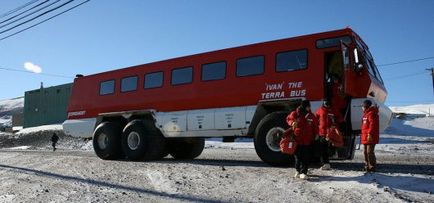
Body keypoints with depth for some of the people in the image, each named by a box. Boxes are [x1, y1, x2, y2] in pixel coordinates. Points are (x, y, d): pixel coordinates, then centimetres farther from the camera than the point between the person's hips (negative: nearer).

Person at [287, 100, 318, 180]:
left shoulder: (311, 116, 3)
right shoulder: (295, 114, -5)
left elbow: (315, 126, 11)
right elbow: (289, 119, 8)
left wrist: (316, 134, 5)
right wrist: (292, 123, -13)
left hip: (308, 140, 1)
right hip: (297, 139, -1)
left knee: (306, 157, -3)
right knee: (298, 156, 8)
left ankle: (303, 172, 2)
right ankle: (298, 170, 27)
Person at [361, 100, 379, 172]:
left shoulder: (371, 113, -13)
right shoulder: (366, 113, 20)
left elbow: (372, 124, -22)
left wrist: (370, 134, -27)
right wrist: (363, 135, 26)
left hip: (370, 137, -10)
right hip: (365, 137, 11)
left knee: (369, 152, -9)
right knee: (365, 152, 13)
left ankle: (372, 167, -3)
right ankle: (367, 166, 20)